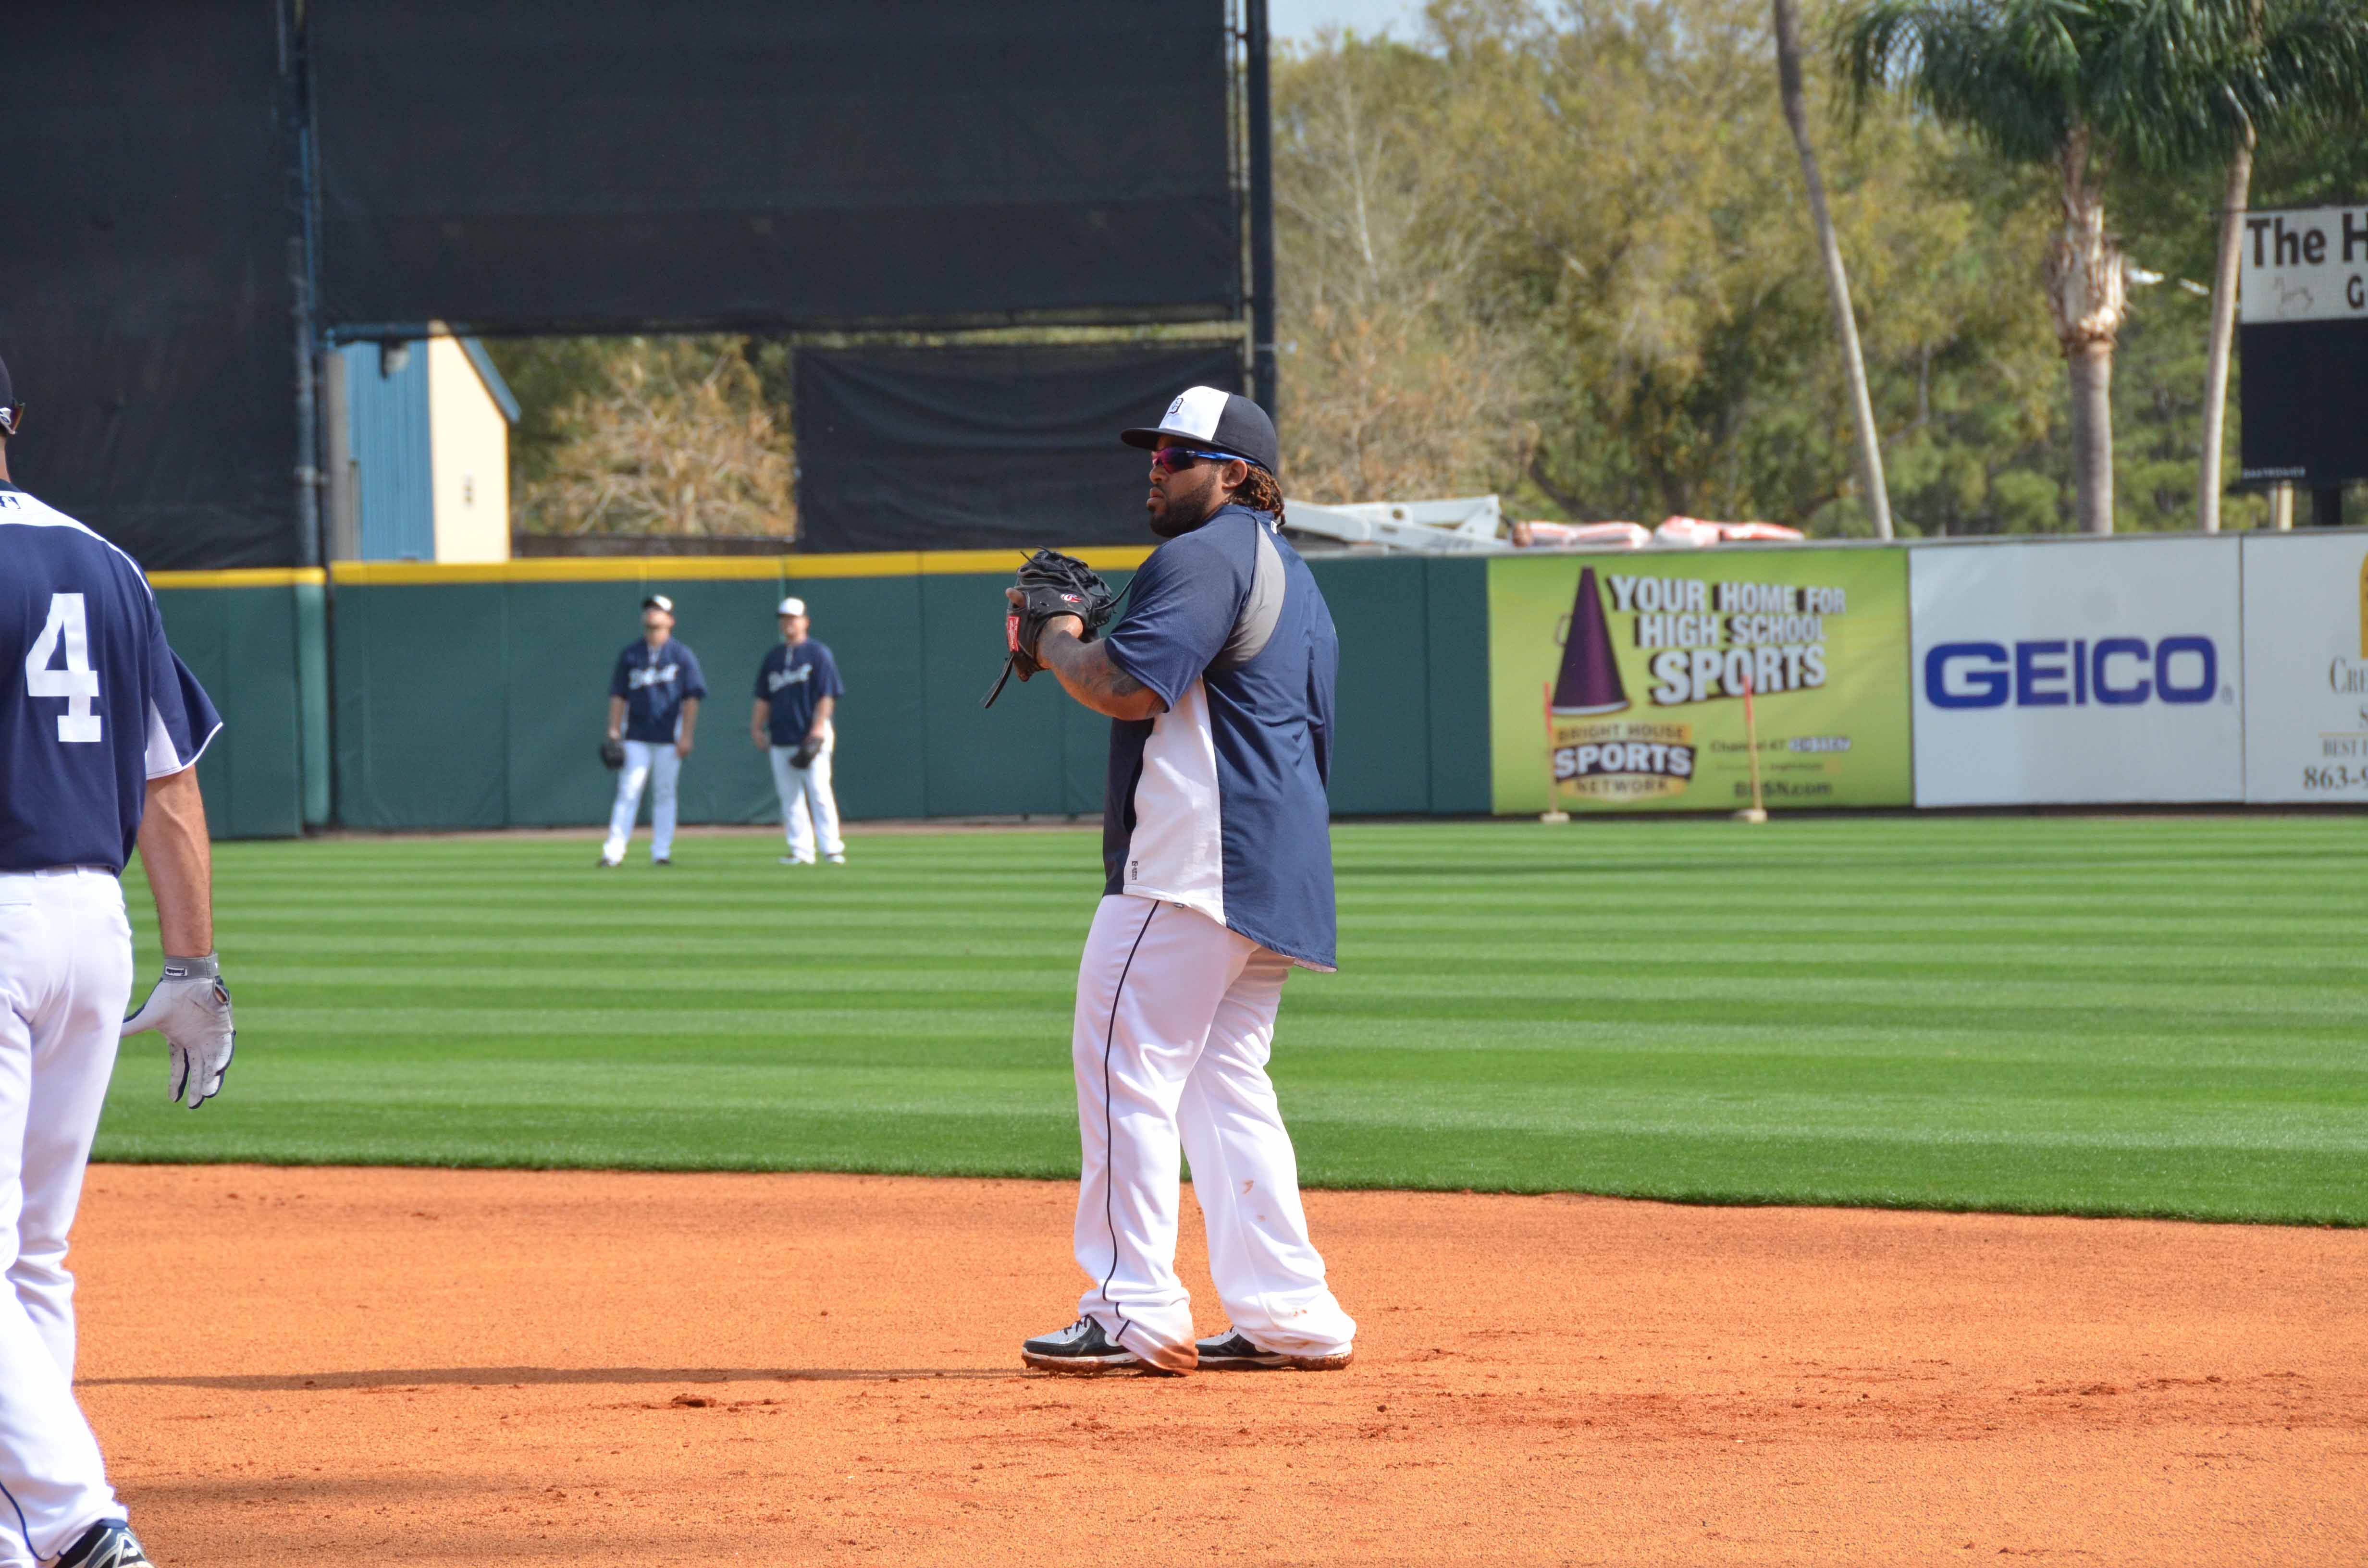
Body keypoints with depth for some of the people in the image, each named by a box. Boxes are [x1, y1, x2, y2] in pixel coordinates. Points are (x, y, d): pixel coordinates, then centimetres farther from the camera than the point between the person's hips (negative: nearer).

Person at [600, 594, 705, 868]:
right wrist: (614, 730, 0)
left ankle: (661, 852, 7)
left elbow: (691, 698, -1)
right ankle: (614, 851, -9)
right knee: (628, 792, -6)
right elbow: (618, 696, 10)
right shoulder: (631, 654, 9)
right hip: (636, 737, 1)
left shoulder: (682, 655, 3)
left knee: (665, 794, 2)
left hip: (669, 738, -1)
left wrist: (686, 735, -9)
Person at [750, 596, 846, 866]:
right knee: (790, 797, 2)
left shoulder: (818, 654, 1)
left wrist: (818, 728, -14)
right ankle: (801, 851, 5)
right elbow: (763, 699, 18)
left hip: (811, 736, -5)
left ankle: (832, 849, -9)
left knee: (819, 791, -10)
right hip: (781, 738, 5)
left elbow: (827, 696, -5)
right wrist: (757, 728, 7)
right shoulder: (774, 658, 16)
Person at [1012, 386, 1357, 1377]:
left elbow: (1129, 690, -19)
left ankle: (1135, 1310, -12)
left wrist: (1058, 646, -2)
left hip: (1196, 866, -10)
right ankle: (1289, 1316, 9)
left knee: (1126, 1064, -8)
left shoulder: (1206, 556, -10)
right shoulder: (1291, 577, 23)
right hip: (1279, 876, 10)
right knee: (1225, 1078, 13)